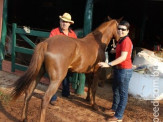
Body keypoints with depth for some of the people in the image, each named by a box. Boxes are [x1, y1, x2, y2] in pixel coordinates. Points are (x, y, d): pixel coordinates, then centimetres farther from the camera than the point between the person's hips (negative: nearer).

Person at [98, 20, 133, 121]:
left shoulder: (126, 41, -20)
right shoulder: (121, 40, 11)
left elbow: (123, 57, -30)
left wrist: (109, 64, -35)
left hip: (125, 70, -11)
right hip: (118, 69, 11)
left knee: (123, 93, -2)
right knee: (115, 89, 24)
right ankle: (114, 108, 43)